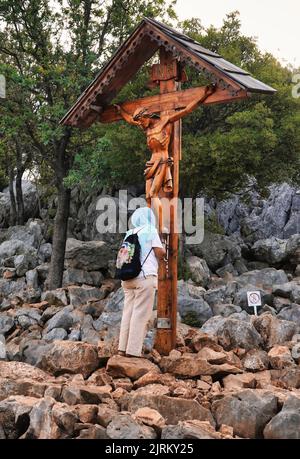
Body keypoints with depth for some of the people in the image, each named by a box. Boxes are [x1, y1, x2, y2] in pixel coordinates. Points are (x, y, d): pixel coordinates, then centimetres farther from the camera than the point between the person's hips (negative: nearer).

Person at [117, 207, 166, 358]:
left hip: (128, 276, 7)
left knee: (128, 311, 8)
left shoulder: (129, 233, 17)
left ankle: (123, 347, 5)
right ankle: (133, 349, -9)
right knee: (141, 314, -6)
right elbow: (160, 253, -4)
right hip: (145, 276, -7)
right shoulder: (150, 231, -1)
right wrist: (163, 249, 15)